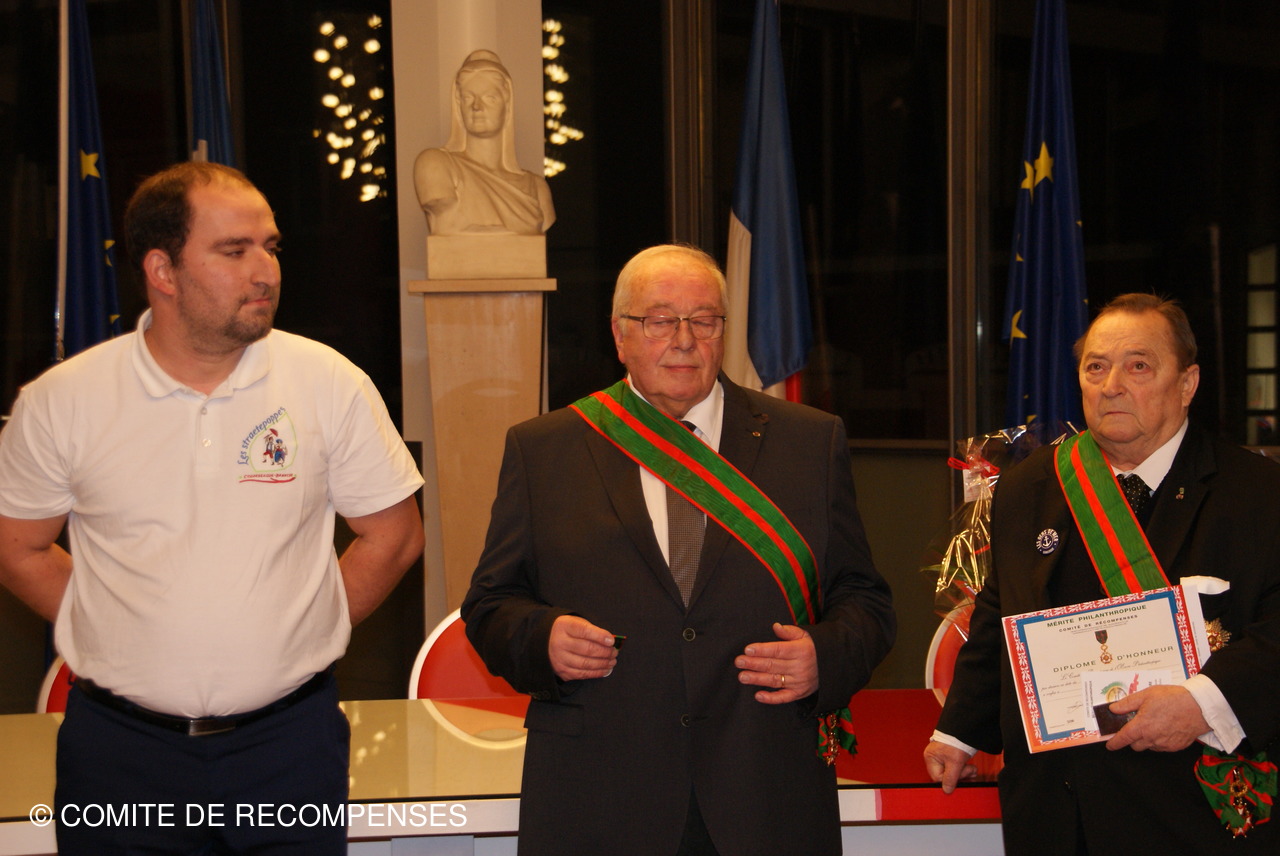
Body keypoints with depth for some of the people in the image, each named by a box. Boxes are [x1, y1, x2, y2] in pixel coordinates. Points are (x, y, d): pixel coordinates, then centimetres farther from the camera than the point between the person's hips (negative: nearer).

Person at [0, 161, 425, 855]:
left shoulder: (332, 385, -4)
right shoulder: (60, 401, -4)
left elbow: (393, 535, 3)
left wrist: (296, 635, 2)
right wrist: (108, 633, 1)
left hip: (289, 742, 0)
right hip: (118, 746, 0)